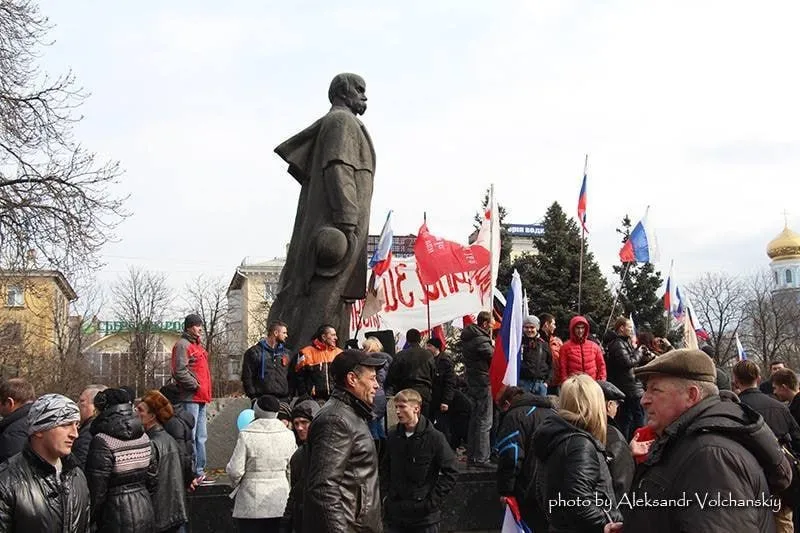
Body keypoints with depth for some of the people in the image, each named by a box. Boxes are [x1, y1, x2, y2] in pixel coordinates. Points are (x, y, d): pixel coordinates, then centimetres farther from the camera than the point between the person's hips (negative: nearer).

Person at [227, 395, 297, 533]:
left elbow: (235, 470, -11)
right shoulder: (288, 435, -1)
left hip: (252, 503, -3)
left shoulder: (246, 435, -12)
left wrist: (235, 483, 11)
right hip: (279, 502, 4)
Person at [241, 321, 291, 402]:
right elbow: (247, 377, 0)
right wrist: (253, 396, -7)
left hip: (283, 399, 4)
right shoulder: (254, 352, 3)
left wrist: (290, 395, 9)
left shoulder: (286, 353, 18)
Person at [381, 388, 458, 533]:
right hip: (396, 512, 4)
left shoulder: (435, 438, -10)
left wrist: (433, 500, -11)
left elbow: (450, 472, -8)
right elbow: (385, 467, 18)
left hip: (425, 515, -4)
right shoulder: (393, 436, 4)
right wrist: (385, 494, 7)